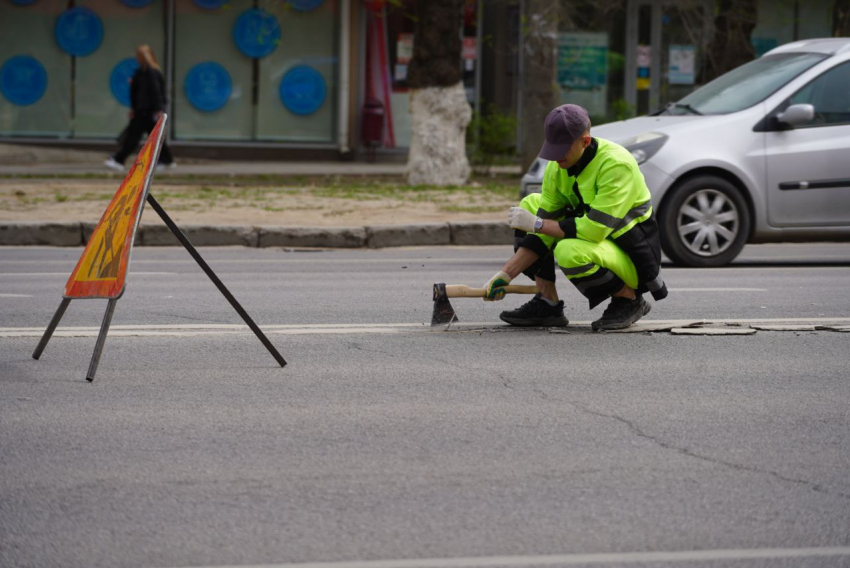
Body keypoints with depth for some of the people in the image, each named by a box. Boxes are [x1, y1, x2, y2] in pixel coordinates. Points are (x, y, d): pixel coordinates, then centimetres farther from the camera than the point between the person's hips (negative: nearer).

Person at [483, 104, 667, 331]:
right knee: (530, 205, 5)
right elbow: (544, 229, -1)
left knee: (569, 251, -35)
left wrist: (536, 224, -22)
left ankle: (629, 298, -7)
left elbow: (595, 229, -32)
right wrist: (506, 274, -10)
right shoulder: (558, 166, -4)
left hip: (633, 254, -8)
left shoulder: (616, 164, -26)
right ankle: (547, 304, 1)